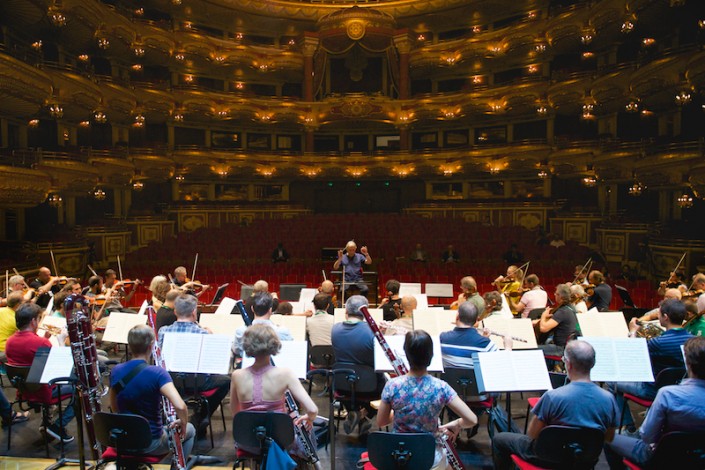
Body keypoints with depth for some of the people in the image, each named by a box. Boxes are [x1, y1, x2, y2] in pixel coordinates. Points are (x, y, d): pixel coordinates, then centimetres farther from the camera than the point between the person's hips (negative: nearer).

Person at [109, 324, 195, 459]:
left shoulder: (116, 371, -8)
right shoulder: (157, 373, -25)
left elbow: (114, 408, 6)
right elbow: (180, 407, -34)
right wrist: (183, 424, -15)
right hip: (151, 444, -5)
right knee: (190, 430, 23)